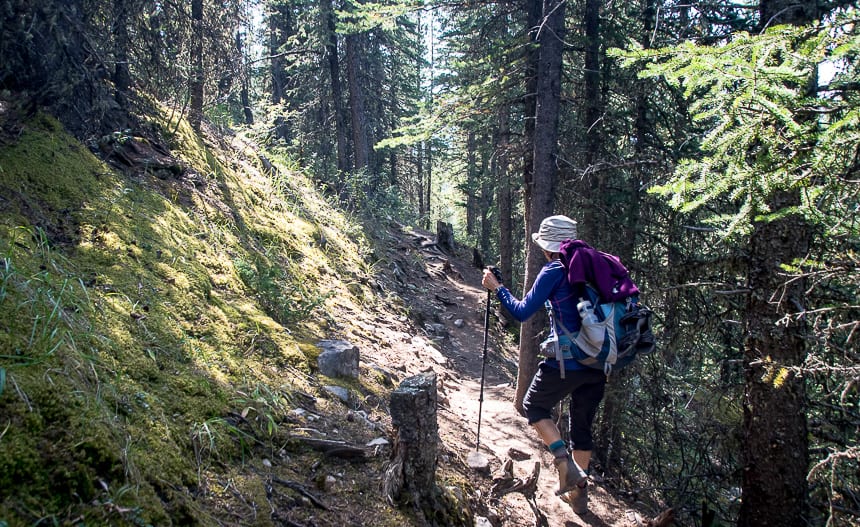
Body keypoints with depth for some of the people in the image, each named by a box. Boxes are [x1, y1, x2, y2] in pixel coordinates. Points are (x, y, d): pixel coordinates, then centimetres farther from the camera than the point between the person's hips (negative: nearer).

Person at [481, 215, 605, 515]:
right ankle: (579, 494, 26)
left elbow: (522, 312, -7)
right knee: (582, 426, 19)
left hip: (565, 361, -6)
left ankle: (566, 463, 0)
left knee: (533, 407, 18)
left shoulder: (554, 271, -9)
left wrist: (497, 288, 5)